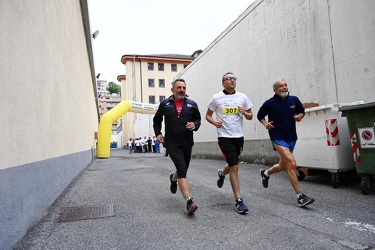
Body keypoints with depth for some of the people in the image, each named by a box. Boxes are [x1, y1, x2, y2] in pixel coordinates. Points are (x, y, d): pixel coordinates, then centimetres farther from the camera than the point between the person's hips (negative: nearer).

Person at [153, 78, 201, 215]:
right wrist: (158, 133, 7)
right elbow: (157, 119, 17)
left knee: (182, 170, 16)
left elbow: (198, 118, 14)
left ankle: (173, 177, 53)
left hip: (187, 143, 3)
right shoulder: (165, 104, 3)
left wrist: (195, 125, -8)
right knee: (182, 170, -16)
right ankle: (189, 202, -16)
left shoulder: (192, 104, 4)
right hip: (172, 143, -3)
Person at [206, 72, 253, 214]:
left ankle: (221, 174, 54)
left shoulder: (243, 97, 6)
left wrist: (245, 113, -12)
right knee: (234, 167, -10)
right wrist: (215, 122, -13)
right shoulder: (216, 98, 0)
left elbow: (250, 116, 11)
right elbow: (208, 115, 7)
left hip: (239, 136, 4)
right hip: (224, 137, -4)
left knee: (232, 165, 19)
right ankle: (238, 201, 0)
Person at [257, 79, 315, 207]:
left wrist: (300, 116, -4)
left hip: (291, 138, 6)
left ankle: (266, 173, 48)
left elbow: (302, 111, 18)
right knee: (292, 164, -19)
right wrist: (265, 124, -10)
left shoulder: (294, 99, 2)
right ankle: (300, 197, -13)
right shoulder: (269, 103, -7)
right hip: (278, 138, -5)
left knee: (283, 166, 17)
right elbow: (260, 116, 8)